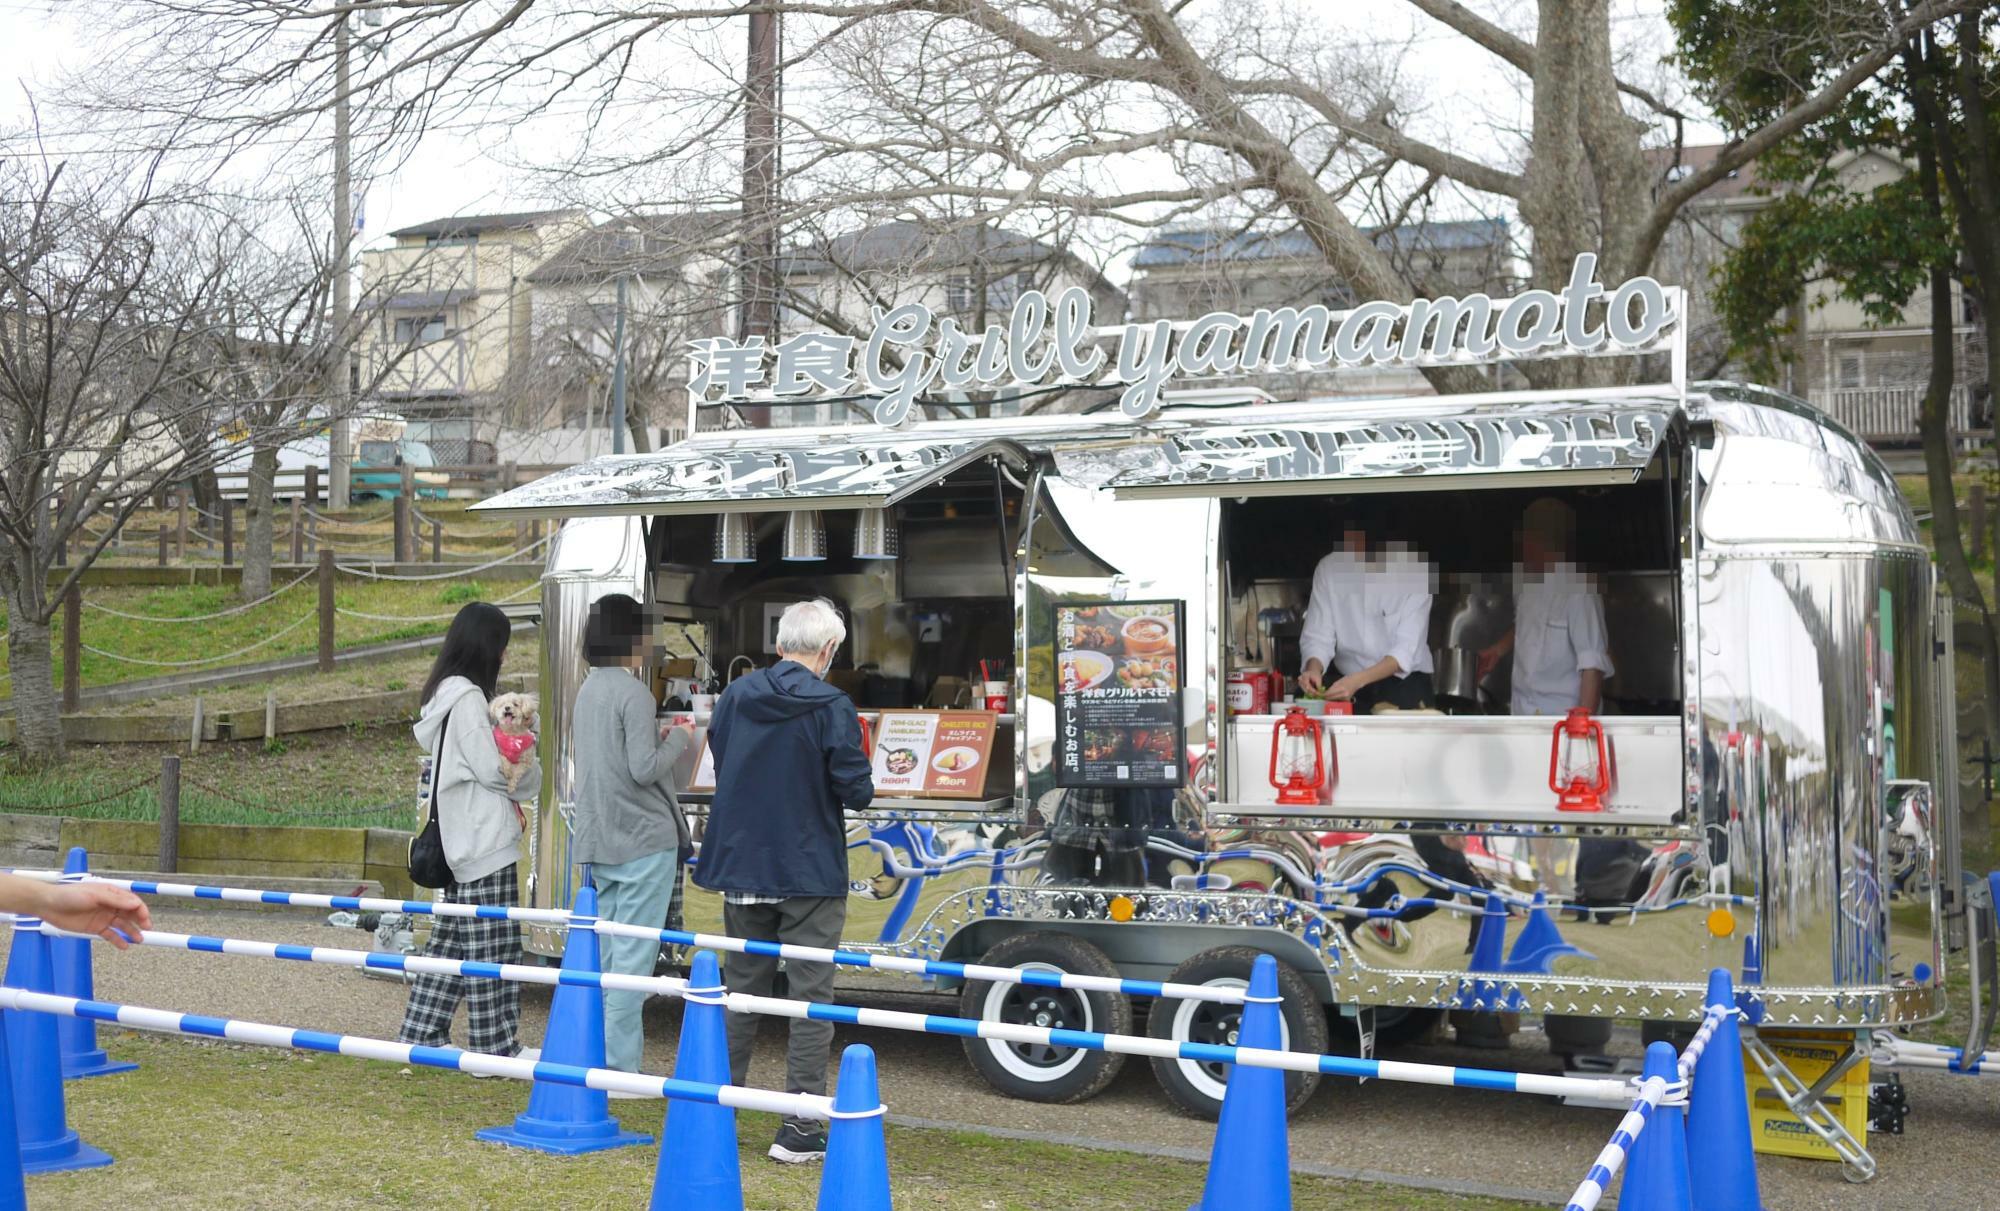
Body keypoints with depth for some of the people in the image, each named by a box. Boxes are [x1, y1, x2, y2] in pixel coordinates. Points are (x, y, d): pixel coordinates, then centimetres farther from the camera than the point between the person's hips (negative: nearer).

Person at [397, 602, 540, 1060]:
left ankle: (422, 1033, 20)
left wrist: (512, 763, 4)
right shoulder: (467, 697, -16)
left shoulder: (446, 693, 14)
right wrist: (531, 769, 4)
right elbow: (491, 769, -15)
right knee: (491, 948, -3)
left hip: (462, 843, 10)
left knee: (451, 938, 15)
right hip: (486, 841, -10)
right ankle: (496, 1047, 2)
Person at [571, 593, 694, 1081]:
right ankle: (620, 1064, -4)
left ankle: (597, 1054, 20)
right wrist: (677, 738, -2)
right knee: (634, 956, -5)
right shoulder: (633, 693, -14)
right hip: (643, 839, -9)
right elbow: (644, 769, -18)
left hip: (599, 840, 9)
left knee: (604, 950, 15)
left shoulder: (588, 689, 13)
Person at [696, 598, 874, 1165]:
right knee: (811, 998, 1)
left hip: (741, 867, 5)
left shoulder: (735, 695, 3)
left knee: (741, 990, 17)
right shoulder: (831, 707, -14)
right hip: (809, 873, -5)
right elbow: (856, 790, -13)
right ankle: (800, 1129, 1)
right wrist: (861, 782, 8)